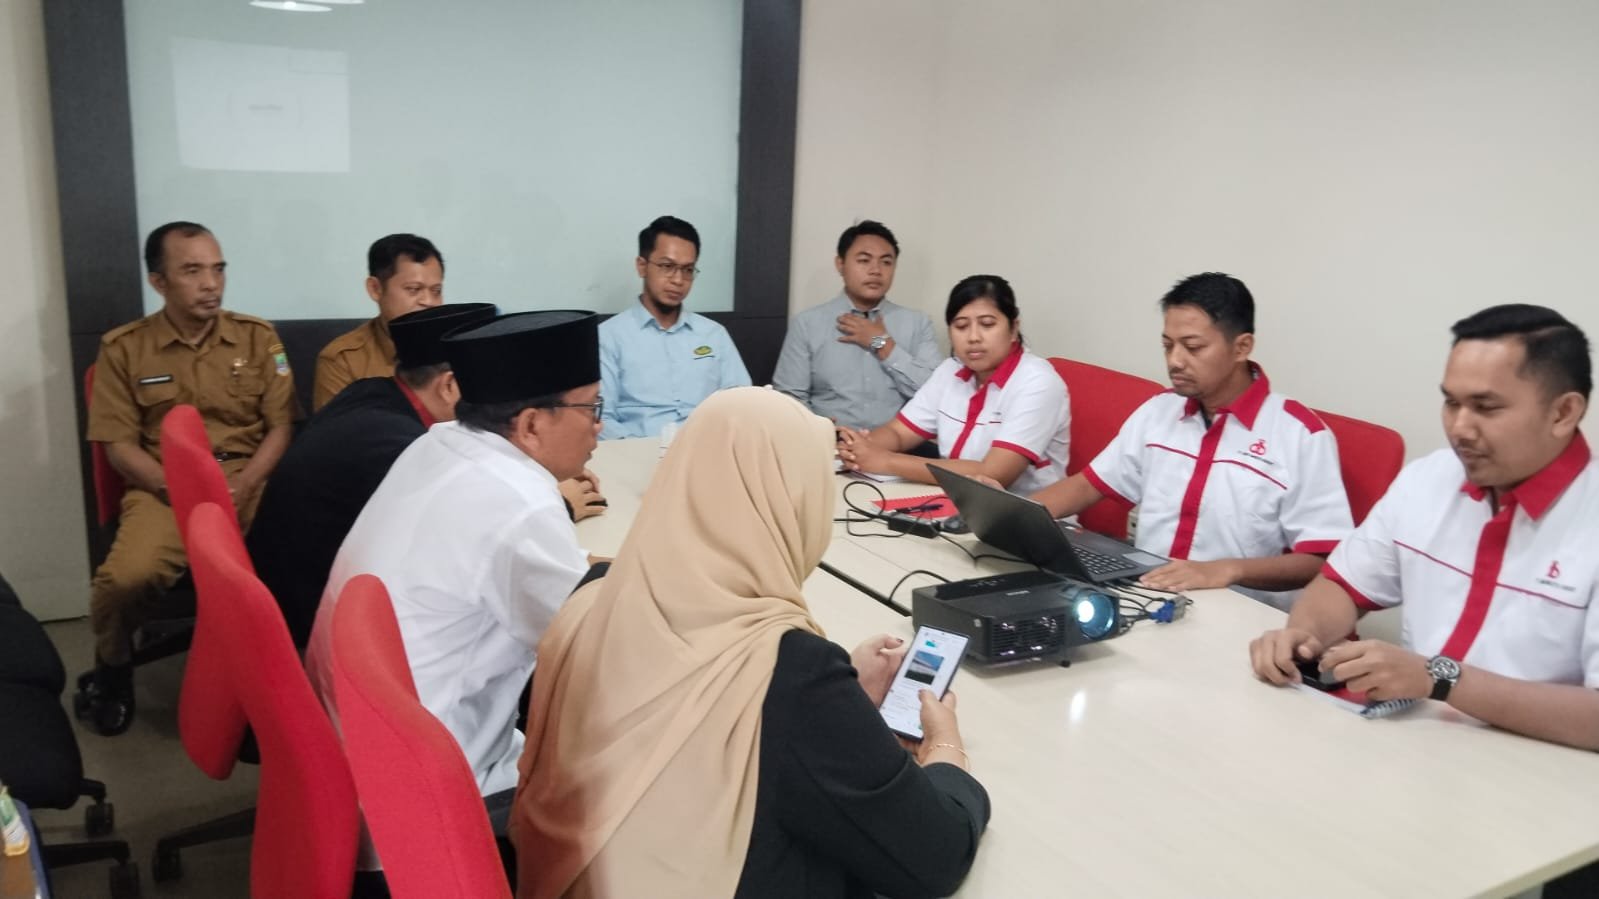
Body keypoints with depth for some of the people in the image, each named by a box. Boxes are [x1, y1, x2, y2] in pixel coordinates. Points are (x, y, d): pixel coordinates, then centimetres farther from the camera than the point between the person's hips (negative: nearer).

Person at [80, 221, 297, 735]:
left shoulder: (258, 338, 8)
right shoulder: (124, 349, 5)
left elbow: (281, 426, 5)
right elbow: (118, 445, 3)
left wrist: (242, 488, -12)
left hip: (250, 480, 1)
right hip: (164, 487, 0)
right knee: (125, 577, -30)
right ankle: (113, 669, 6)